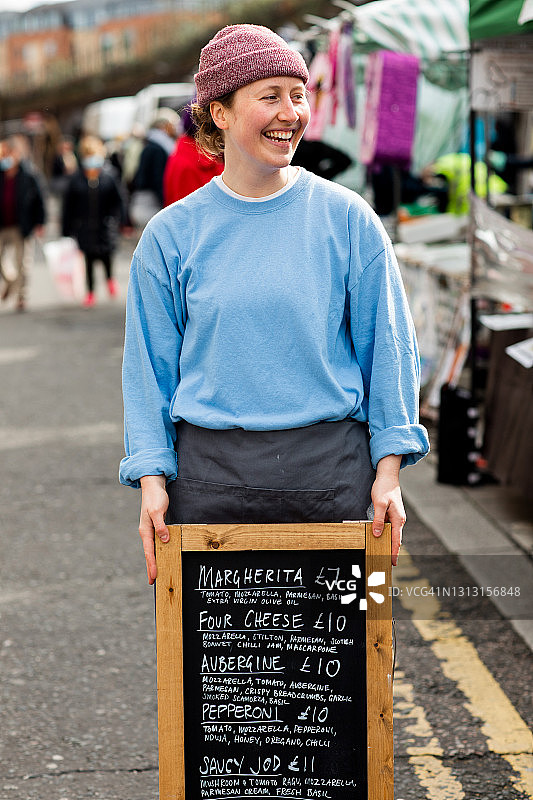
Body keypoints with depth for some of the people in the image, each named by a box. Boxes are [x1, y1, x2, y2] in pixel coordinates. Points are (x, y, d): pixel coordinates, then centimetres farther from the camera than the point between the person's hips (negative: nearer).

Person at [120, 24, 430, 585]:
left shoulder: (348, 218, 0)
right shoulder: (171, 234, 2)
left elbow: (387, 349, 3)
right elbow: (149, 368, 6)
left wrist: (388, 472, -2)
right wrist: (152, 480, -2)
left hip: (329, 468, 0)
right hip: (210, 471, 0)